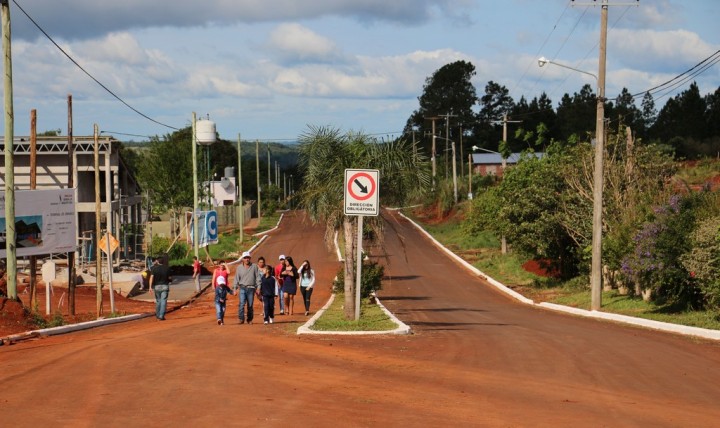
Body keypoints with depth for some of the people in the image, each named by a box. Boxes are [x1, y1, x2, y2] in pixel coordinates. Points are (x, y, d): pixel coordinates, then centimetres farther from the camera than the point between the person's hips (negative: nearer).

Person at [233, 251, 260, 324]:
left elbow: (257, 277, 6)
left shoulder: (254, 266, 5)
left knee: (250, 305, 4)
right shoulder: (239, 267, 8)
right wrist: (235, 288, 5)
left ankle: (250, 320, 15)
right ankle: (241, 319, -13)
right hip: (242, 288, 0)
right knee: (242, 304, -14)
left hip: (251, 288, 0)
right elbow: (236, 279, 11)